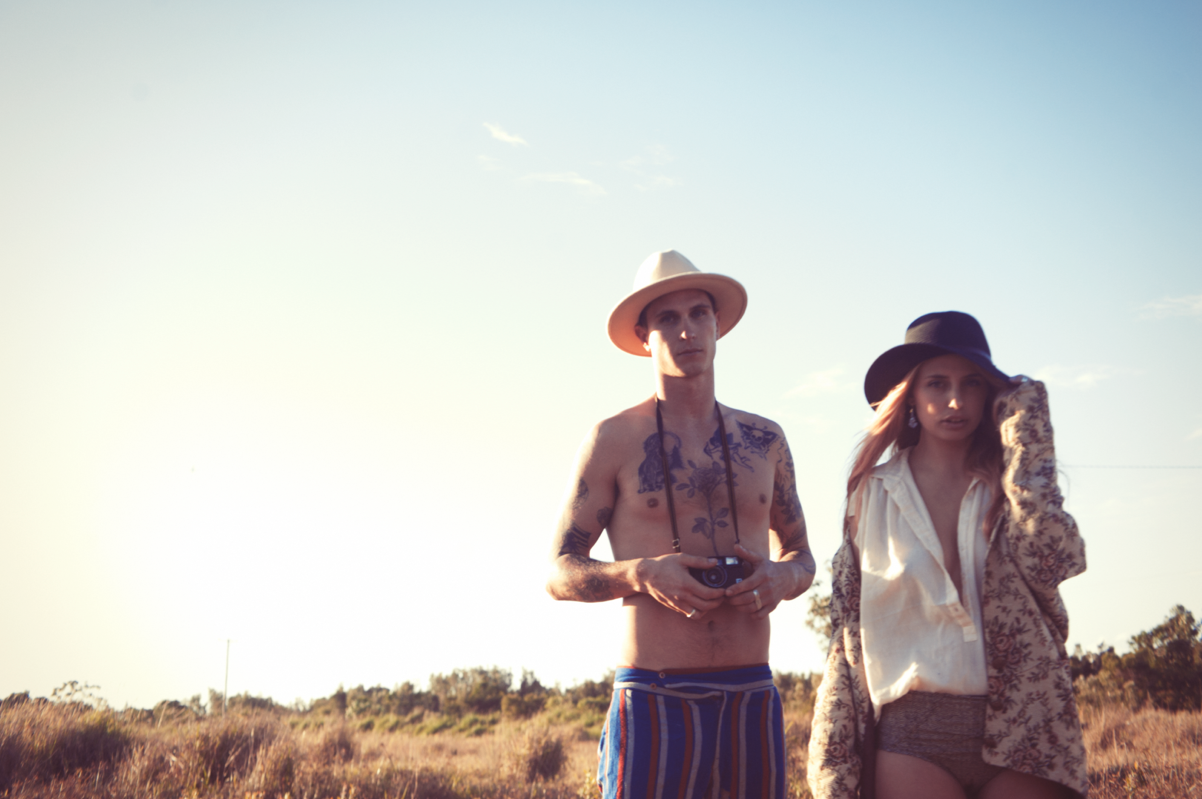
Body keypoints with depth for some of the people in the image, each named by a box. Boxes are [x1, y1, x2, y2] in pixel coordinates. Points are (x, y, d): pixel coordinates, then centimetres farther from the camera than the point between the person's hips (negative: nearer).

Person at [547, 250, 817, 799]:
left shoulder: (764, 441, 11)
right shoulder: (613, 440, 1)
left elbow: (800, 555, 21)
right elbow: (560, 573, 2)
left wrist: (781, 578, -4)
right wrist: (642, 574, -17)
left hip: (752, 696, 3)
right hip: (654, 703, -3)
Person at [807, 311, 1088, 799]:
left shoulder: (1012, 484, 8)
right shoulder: (875, 493, 7)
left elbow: (1052, 560, -14)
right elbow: (847, 623, 7)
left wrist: (1024, 434, -6)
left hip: (1019, 735, 1)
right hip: (913, 736, 0)